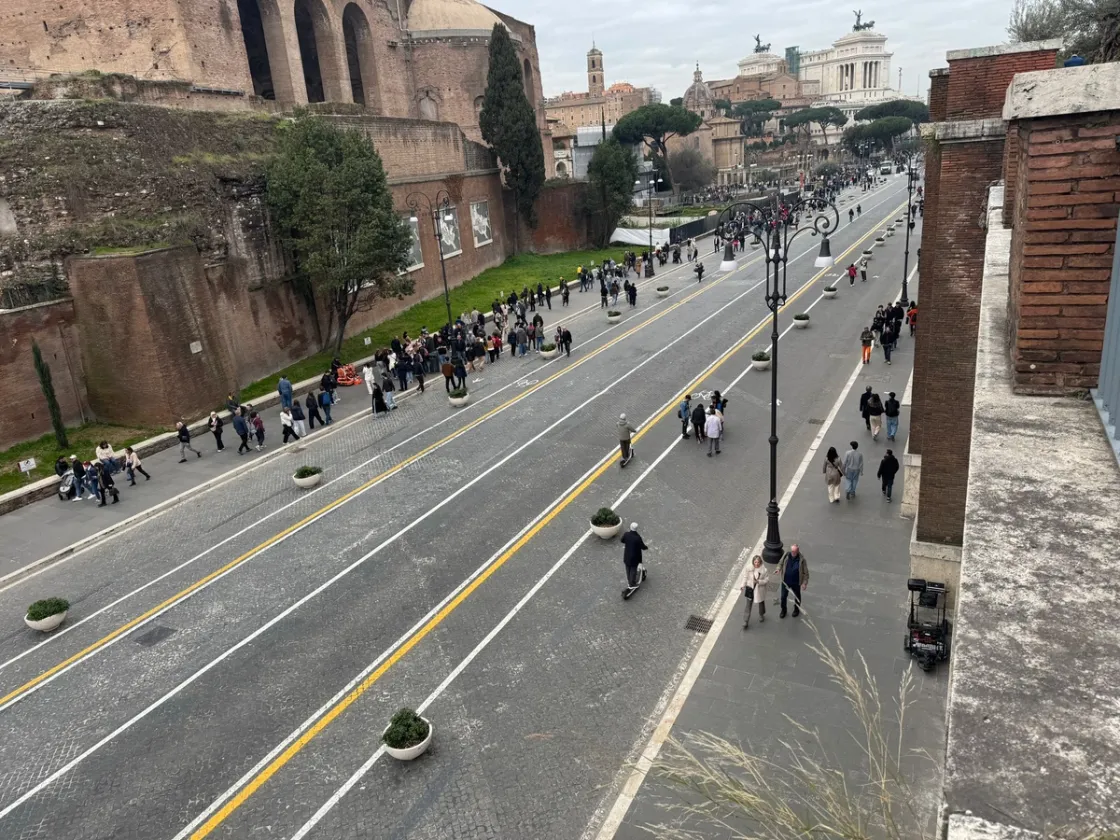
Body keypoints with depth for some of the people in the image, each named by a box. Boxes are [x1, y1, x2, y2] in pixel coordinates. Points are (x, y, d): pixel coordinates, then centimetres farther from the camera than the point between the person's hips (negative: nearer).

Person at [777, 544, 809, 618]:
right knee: (783, 596, 15)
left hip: (796, 583, -2)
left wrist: (805, 583, -13)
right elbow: (781, 563, 5)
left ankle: (796, 609, 47)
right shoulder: (786, 555, -14)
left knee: (797, 597, 22)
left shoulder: (801, 559, -22)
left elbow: (805, 572, -13)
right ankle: (783, 610, 38)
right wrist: (779, 569, -15)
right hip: (785, 581, 2)